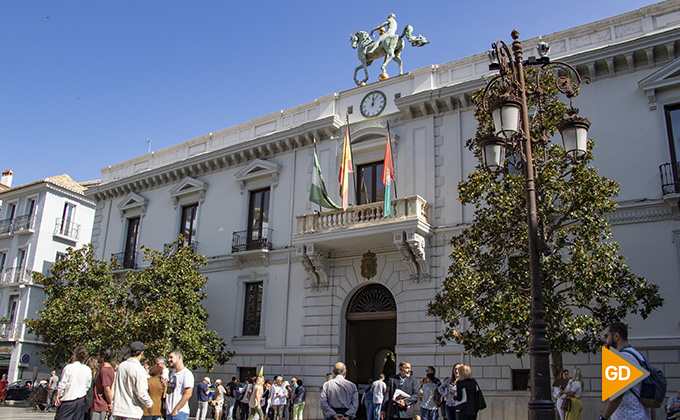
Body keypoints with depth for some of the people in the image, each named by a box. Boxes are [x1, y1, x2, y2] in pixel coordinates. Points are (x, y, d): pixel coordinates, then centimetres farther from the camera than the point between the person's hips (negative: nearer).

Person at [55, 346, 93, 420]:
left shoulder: (68, 367, -10)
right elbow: (88, 386, 8)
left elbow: (62, 384, -7)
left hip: (68, 400, -4)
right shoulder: (88, 370, 3)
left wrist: (59, 395, 7)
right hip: (81, 400, 4)